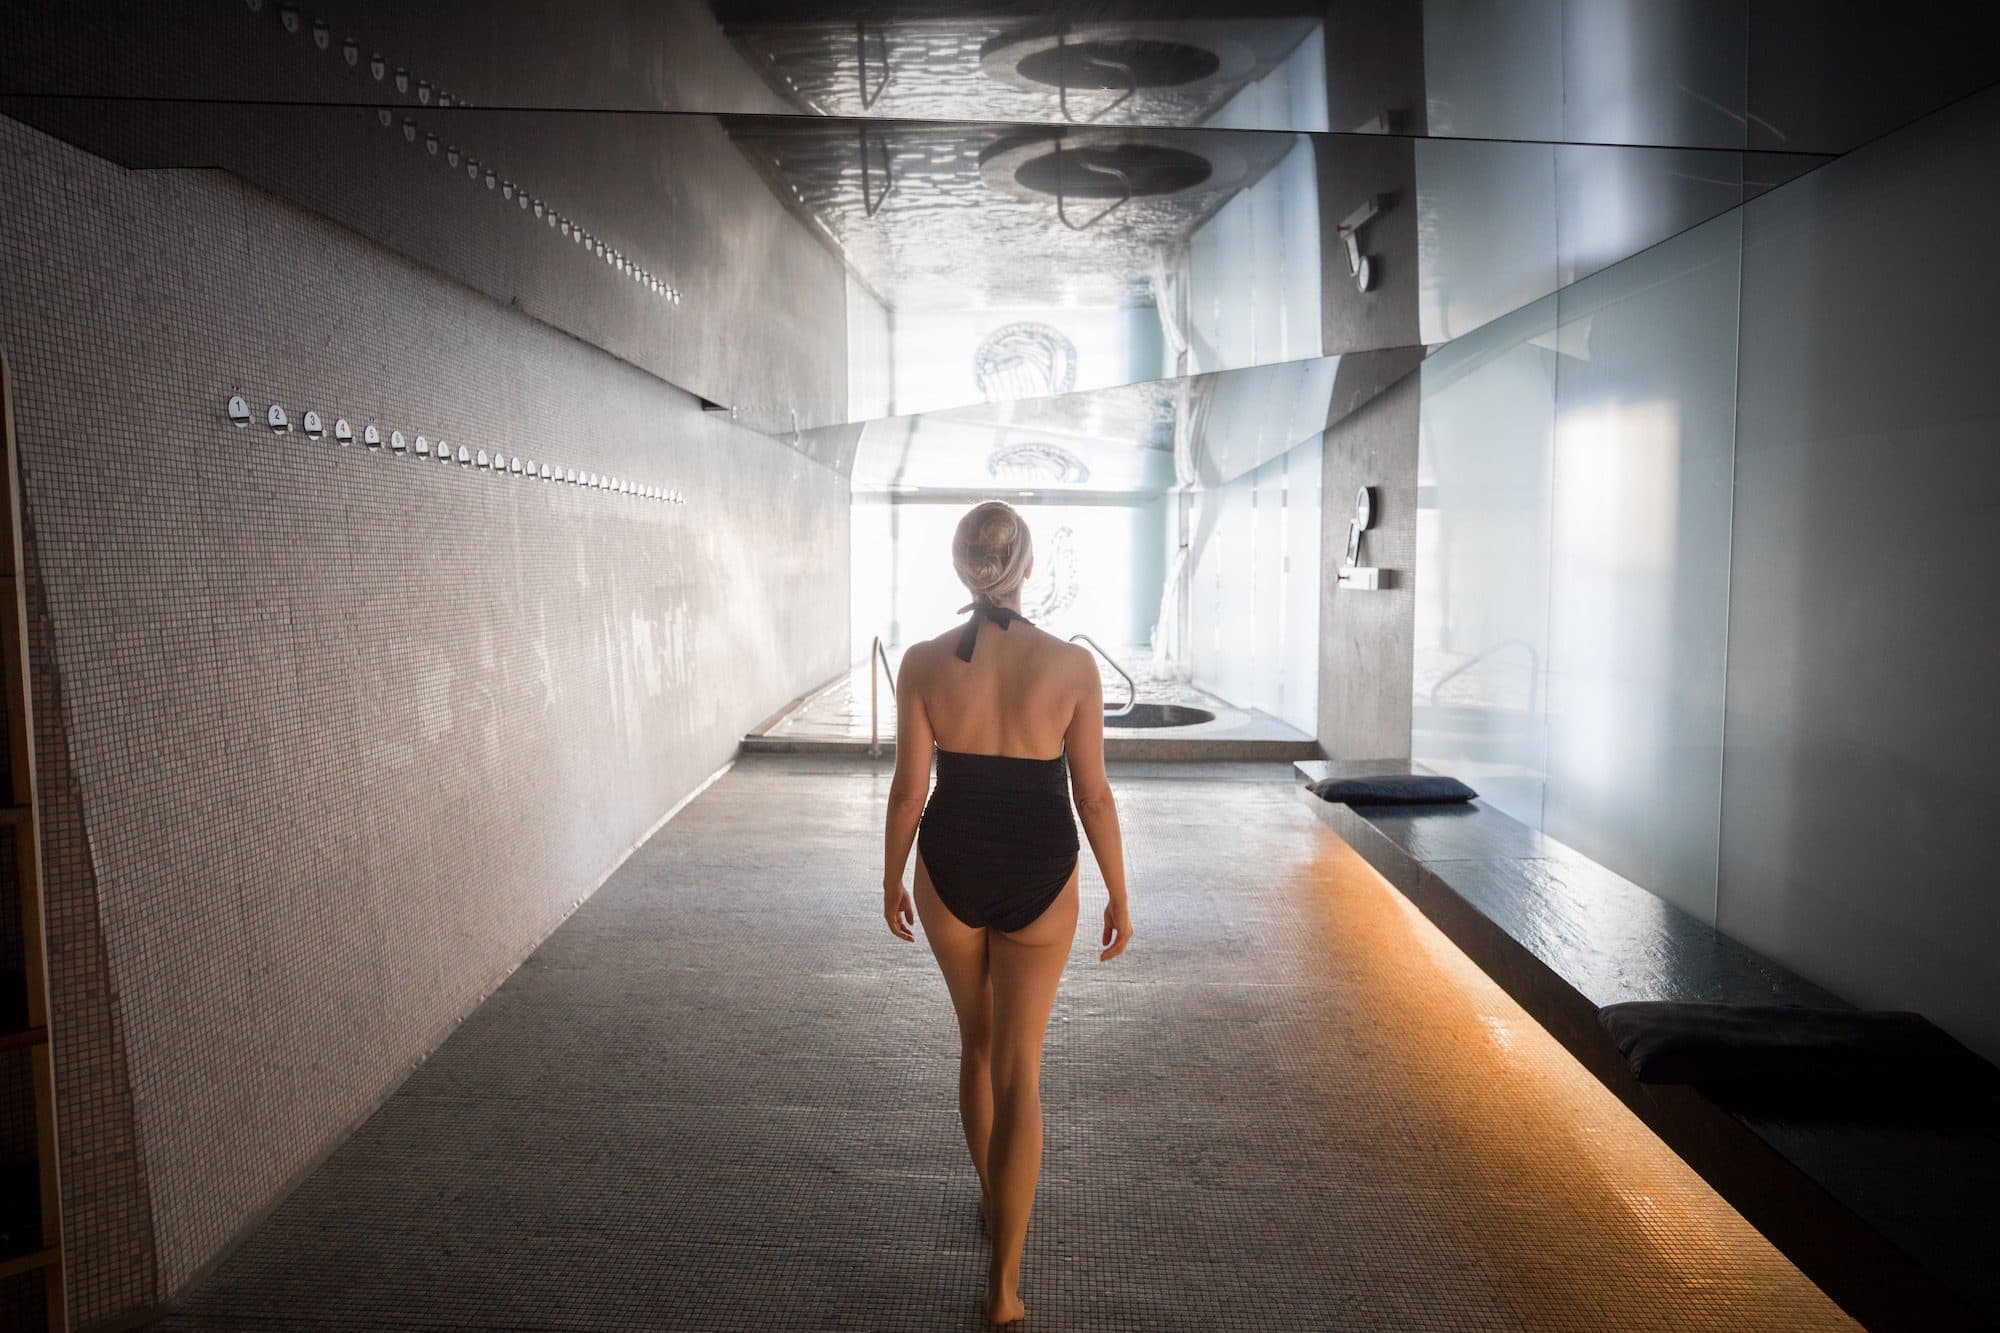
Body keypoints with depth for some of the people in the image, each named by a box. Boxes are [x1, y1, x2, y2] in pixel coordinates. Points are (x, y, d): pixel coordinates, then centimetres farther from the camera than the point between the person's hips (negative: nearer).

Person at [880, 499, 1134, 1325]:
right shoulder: (1073, 664, -12)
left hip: (951, 868, 2)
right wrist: (1120, 894, 5)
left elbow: (909, 787, -5)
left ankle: (992, 1199, 44)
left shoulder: (923, 662, -10)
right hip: (1038, 876, -1)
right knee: (1018, 1069, 7)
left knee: (977, 1042, 25)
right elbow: (1093, 794, -7)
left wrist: (892, 880, 9)